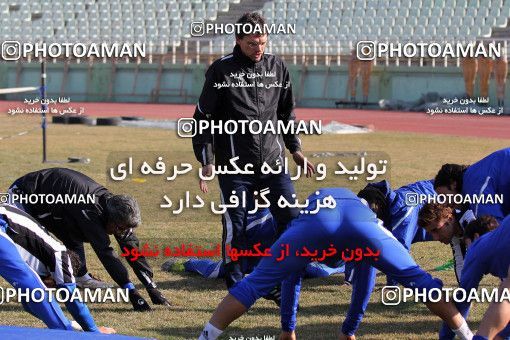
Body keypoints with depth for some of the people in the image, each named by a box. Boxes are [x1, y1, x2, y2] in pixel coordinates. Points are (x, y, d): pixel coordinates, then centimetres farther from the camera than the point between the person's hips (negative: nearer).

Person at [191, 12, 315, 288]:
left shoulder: (277, 67, 8)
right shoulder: (221, 70, -3)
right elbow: (203, 117, -1)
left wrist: (295, 149, 17)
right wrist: (206, 161, -6)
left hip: (273, 162, 3)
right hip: (234, 165, -3)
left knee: (292, 219, -2)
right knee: (235, 228, 1)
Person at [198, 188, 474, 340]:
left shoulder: (306, 204, 46)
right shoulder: (364, 205, 49)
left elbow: (290, 282, 49)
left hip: (313, 218, -1)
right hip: (360, 220, 1)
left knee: (256, 283, 7)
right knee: (416, 279, 16)